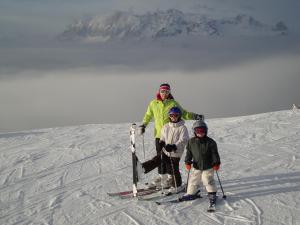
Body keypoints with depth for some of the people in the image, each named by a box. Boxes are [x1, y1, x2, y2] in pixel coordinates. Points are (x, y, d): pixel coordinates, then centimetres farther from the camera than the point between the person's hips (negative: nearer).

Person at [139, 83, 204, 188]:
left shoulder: (173, 104, 0)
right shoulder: (153, 103, 6)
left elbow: (184, 114, 7)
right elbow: (148, 115, 19)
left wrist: (196, 116, -4)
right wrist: (143, 125, 8)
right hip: (159, 134, 3)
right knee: (160, 155, 8)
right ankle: (161, 175, 20)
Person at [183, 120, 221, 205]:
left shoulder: (210, 142, -8)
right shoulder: (191, 142, -1)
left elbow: (215, 153, -5)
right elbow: (189, 153, 6)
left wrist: (216, 163, -8)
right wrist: (188, 162, 1)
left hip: (208, 166, -3)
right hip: (196, 167, 3)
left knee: (208, 180, -6)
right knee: (193, 180, 10)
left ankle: (212, 194, 8)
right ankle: (191, 193, 25)